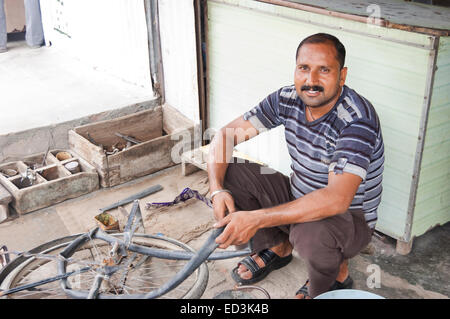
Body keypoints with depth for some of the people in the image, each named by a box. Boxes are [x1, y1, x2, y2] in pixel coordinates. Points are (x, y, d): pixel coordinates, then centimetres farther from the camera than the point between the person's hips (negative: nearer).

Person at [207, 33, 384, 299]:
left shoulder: (357, 119, -29)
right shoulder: (288, 99, -9)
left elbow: (337, 199, -41)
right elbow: (226, 135, -6)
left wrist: (256, 219, -44)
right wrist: (217, 189, -24)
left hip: (350, 219, -5)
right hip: (298, 199, 6)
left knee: (311, 232, -39)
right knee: (232, 173, -10)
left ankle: (337, 273, 0)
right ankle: (278, 247, 12)